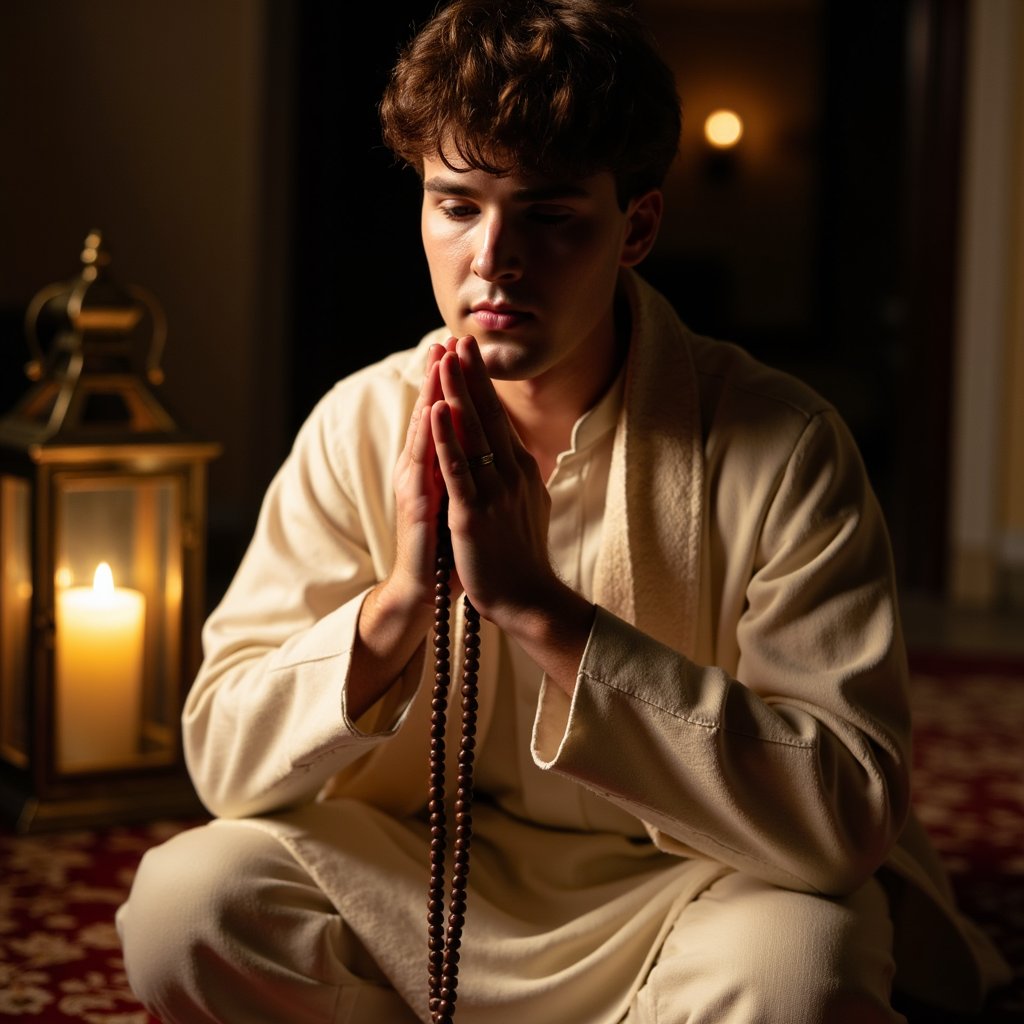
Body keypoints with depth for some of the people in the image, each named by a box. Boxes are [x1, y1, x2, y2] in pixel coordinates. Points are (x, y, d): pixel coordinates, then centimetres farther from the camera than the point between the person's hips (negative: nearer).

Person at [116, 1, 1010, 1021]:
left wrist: (539, 606, -31)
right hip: (434, 888, 4)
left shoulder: (777, 447, -17)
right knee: (186, 898, -20)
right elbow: (222, 759, -6)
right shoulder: (359, 428, -6)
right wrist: (401, 598, -26)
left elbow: (850, 816, -25)